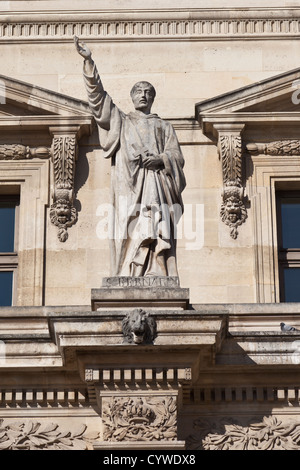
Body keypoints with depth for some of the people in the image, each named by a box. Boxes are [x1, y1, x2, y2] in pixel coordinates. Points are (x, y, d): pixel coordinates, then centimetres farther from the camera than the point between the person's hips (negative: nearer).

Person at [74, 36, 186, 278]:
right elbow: (97, 95, 12)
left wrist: (159, 159, -9)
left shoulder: (164, 126, 25)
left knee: (157, 241, -13)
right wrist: (89, 61, 1)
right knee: (130, 240, -14)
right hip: (129, 188, -1)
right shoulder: (120, 121, 23)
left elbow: (177, 156, 14)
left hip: (156, 185, 1)